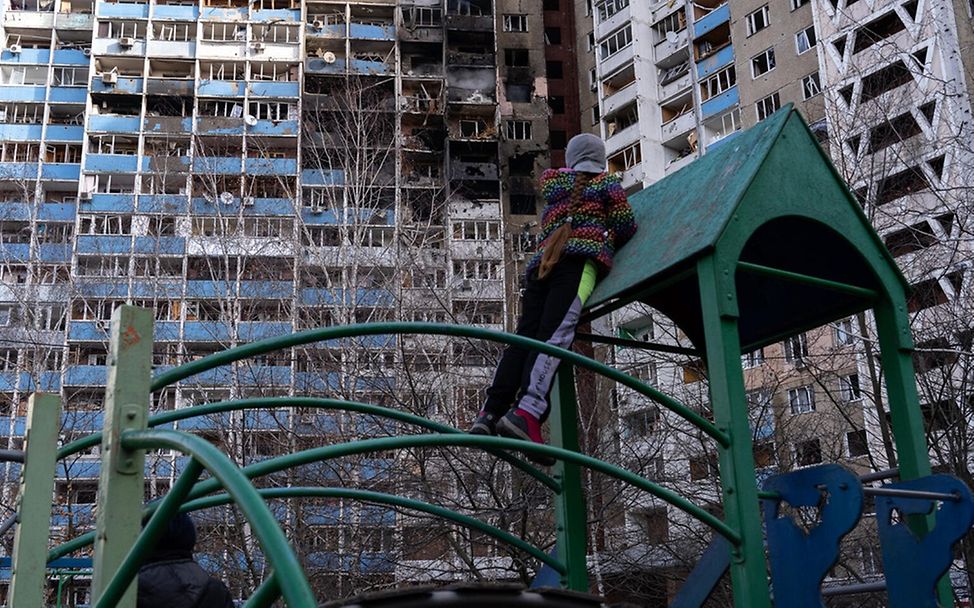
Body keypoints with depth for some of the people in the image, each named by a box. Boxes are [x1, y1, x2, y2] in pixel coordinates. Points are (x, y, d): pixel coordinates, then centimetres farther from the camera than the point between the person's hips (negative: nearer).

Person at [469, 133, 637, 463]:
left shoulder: (551, 180, 31)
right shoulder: (607, 182, 21)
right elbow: (626, 227, 14)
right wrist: (610, 241, 35)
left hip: (543, 262, 4)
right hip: (581, 258, -4)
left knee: (524, 336, -5)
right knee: (556, 333, -22)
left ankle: (490, 412, -23)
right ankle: (527, 412, -41)